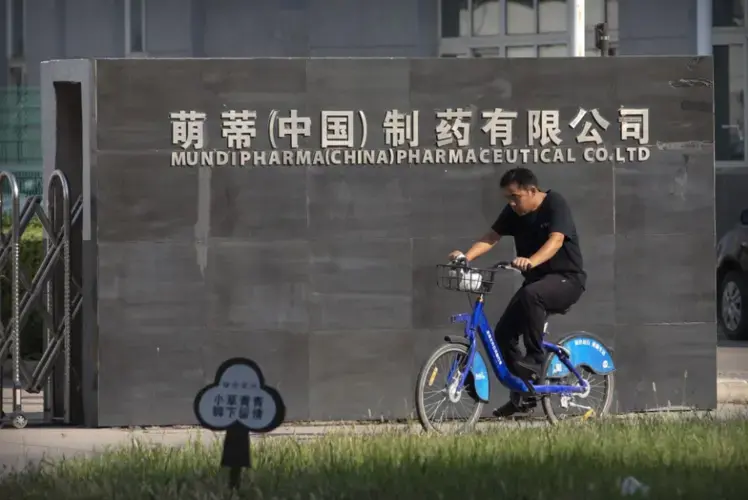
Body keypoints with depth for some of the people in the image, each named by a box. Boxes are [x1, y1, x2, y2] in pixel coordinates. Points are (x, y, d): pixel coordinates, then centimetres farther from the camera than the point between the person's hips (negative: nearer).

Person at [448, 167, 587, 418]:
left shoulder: (555, 204, -17)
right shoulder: (513, 212, 1)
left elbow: (556, 240, -33)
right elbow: (491, 237, -10)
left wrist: (531, 261, -51)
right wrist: (466, 256, -30)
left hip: (566, 278, -7)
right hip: (536, 279, 7)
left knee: (530, 294, -38)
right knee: (503, 333, -5)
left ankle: (534, 359, -25)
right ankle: (523, 395, 7)